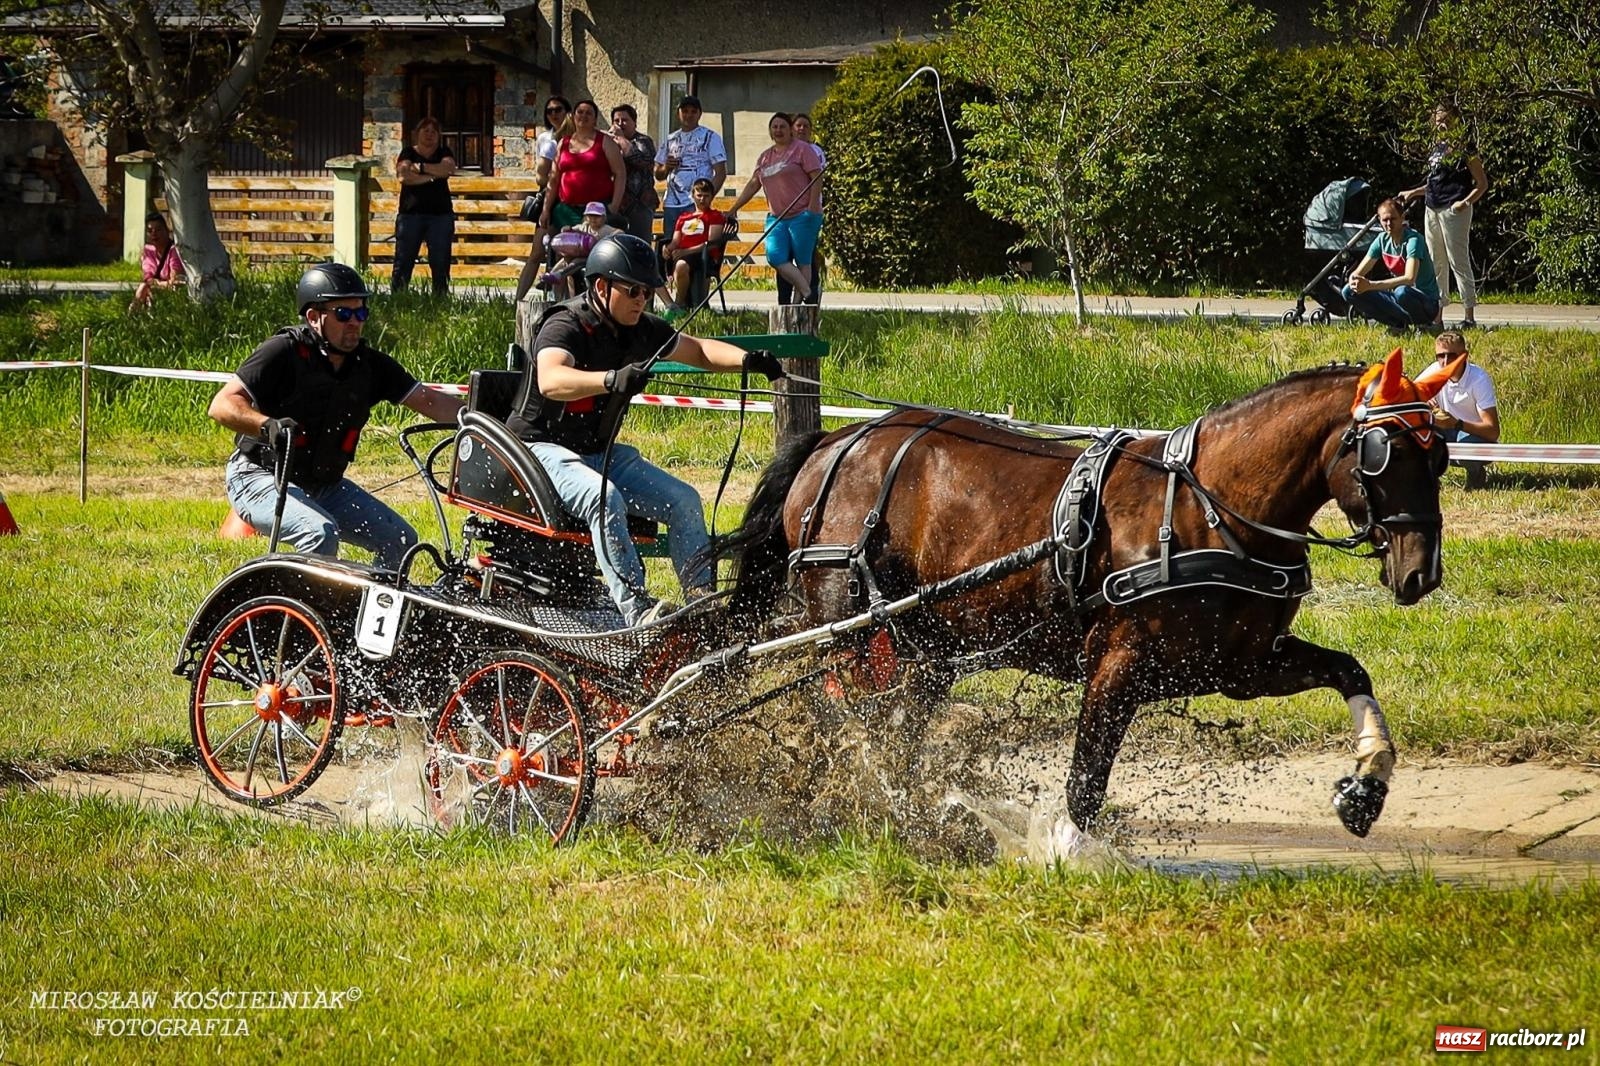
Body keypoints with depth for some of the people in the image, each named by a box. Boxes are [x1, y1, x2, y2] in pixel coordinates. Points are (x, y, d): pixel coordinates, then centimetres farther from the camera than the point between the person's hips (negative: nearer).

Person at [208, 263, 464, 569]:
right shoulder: (284, 352, -17)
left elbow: (428, 401, 3)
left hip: (325, 486, 7)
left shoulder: (368, 364, 2)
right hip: (261, 477, -7)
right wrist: (268, 426, -43)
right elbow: (222, 405, -24)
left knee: (400, 540, -2)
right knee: (321, 533, -33)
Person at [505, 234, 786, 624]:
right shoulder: (565, 326, -20)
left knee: (683, 501, -4)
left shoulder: (640, 330, 4)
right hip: (544, 448, -9)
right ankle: (636, 609, -43)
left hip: (601, 451, 9)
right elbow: (551, 381, -40)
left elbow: (696, 349, 13)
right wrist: (611, 380, -57)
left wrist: (746, 360, -9)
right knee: (604, 498, -35)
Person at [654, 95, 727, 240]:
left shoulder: (710, 137, 5)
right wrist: (666, 168, -1)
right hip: (671, 204, 5)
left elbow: (721, 173, -1)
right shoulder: (670, 140, 19)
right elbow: (658, 175, 23)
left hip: (696, 205, -5)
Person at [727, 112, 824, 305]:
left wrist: (813, 206, -17)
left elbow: (817, 177, -7)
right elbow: (753, 185, 23)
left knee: (802, 260, -4)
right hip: (776, 217, 6)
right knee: (775, 257, -11)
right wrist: (733, 209, 20)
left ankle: (799, 300, -3)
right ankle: (807, 292, -11)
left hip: (802, 216, -6)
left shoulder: (802, 149, 0)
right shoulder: (765, 157, 19)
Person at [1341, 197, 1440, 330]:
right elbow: (1358, 272, 2)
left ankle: (1424, 326, -10)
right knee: (1350, 291, -8)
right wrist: (1354, 280, -25)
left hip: (1427, 304, -6)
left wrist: (1370, 285, -37)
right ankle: (1399, 324, -2)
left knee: (1402, 292, -42)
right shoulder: (1383, 239, 2)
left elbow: (1409, 279, -32)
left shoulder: (1413, 239, -19)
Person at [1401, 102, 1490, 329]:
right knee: (1436, 264, 9)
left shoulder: (1464, 149, -6)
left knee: (1458, 262, -8)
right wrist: (1413, 193, 21)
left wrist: (1466, 202, -20)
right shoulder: (1437, 149, 16)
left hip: (1453, 210, -8)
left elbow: (1482, 184, -7)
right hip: (1432, 209, 8)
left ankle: (1469, 316, -6)